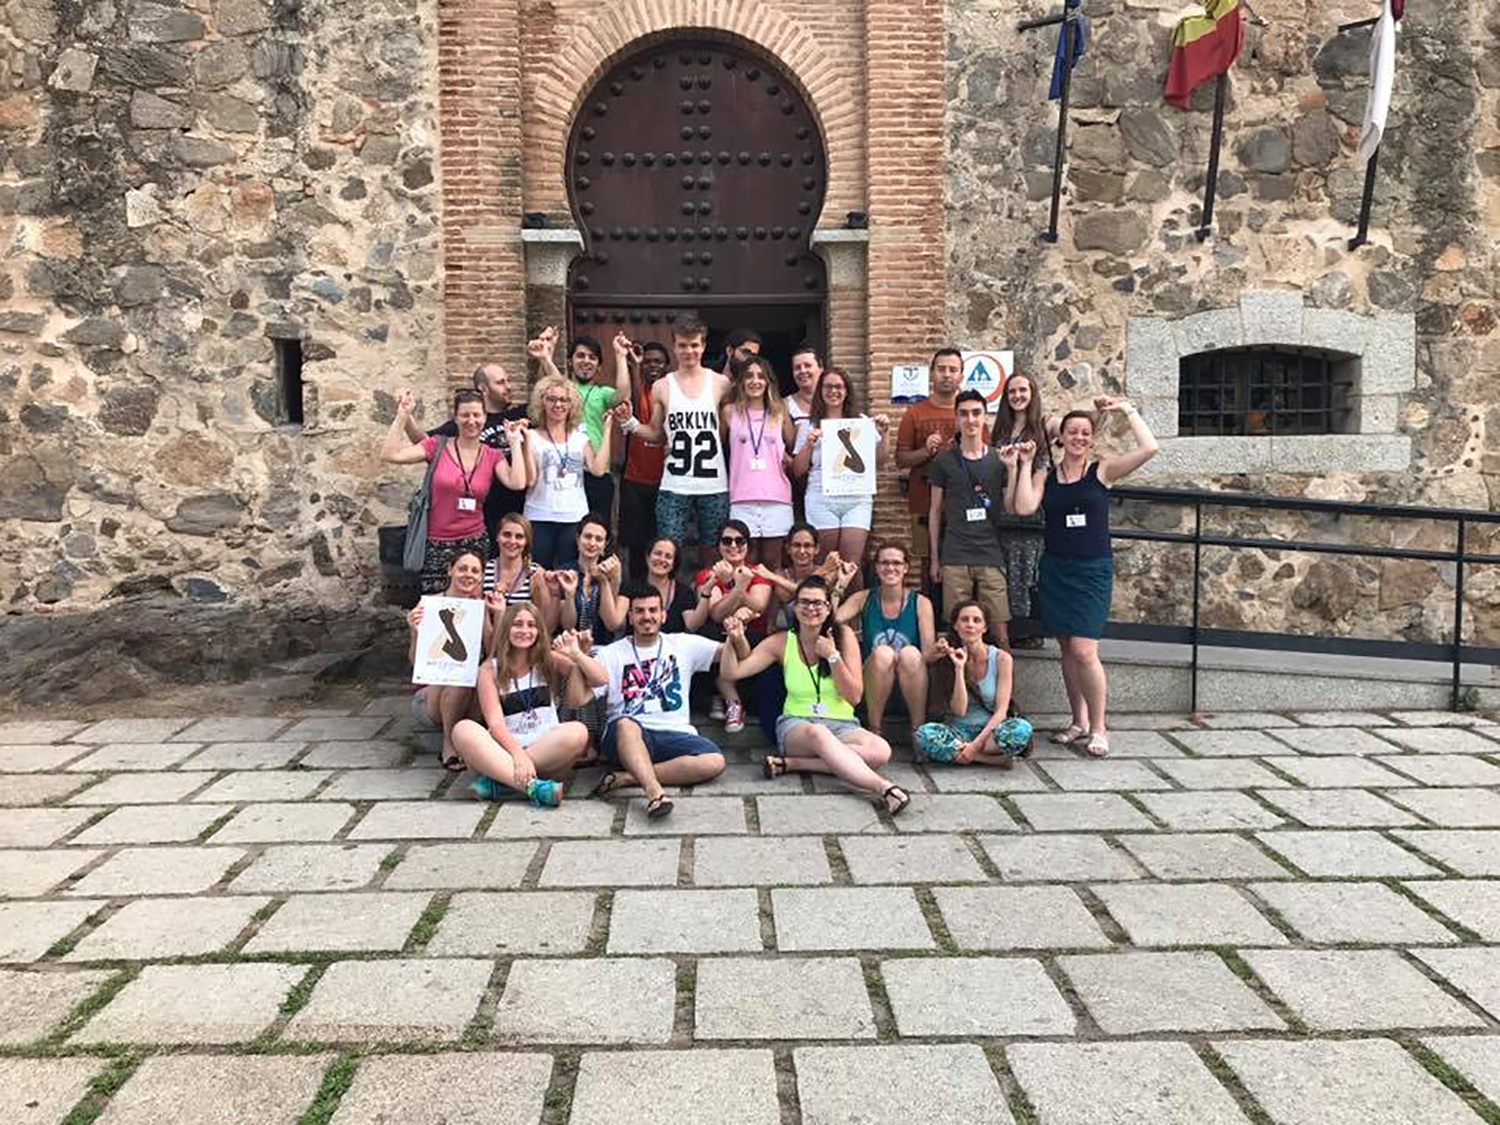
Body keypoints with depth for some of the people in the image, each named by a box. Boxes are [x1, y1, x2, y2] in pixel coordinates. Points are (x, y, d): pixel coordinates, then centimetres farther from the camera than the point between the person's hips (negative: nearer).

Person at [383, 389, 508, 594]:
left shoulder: (492, 456, 5)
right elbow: (389, 455, -11)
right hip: (437, 544, -2)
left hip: (475, 542, 2)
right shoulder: (437, 446, -1)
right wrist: (403, 415, -9)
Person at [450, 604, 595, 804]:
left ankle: (495, 777, -27)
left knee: (578, 732, -30)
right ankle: (532, 786, -45)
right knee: (463, 730, -28)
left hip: (547, 751, 1)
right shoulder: (490, 669, 4)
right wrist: (518, 755, -25)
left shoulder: (549, 661, 11)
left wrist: (576, 656, -11)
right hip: (505, 749, -1)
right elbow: (495, 722, -8)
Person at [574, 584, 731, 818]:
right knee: (625, 724, -37)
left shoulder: (683, 645, 17)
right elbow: (600, 679, -9)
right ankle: (655, 792, -50)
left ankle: (626, 777, -26)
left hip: (675, 735, 2)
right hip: (628, 737, -2)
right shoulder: (613, 653, 13)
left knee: (714, 762, -28)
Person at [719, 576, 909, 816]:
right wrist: (733, 640, -18)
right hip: (796, 725, -1)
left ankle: (793, 763, -26)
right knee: (818, 733, -40)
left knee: (880, 751, -32)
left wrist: (832, 656, -13)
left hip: (841, 724, 1)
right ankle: (882, 787, -48)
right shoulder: (781, 642, 3)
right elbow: (731, 672, 0)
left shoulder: (843, 636, 0)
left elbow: (854, 696, -4)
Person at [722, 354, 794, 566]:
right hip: (742, 498, -1)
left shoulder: (779, 412, 11)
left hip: (776, 497, 1)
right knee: (747, 563, 0)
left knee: (773, 562, 3)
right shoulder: (730, 411, 7)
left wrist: (789, 460, 2)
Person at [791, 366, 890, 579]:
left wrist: (883, 434, 0)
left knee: (851, 564, -9)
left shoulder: (861, 422, 13)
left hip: (857, 499, 0)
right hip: (822, 499, 0)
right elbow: (798, 470, 8)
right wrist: (808, 444, -7)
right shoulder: (811, 425, 11)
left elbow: (877, 460, 13)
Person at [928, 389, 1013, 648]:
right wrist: (934, 558, 8)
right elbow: (935, 511, 10)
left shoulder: (999, 460, 8)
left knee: (999, 630, -1)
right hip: (955, 557, 0)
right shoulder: (944, 461, 7)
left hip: (991, 556, 1)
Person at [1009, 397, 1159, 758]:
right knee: (1067, 649, 11)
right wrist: (1024, 465, -6)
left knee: (1084, 651, -11)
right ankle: (1078, 721, 25)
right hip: (1056, 569, 3)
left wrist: (1127, 410, -6)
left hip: (1093, 570, -3)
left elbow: (1149, 448, -12)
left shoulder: (1102, 470, 0)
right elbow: (1024, 507, -10)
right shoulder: (1045, 475, 6)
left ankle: (1098, 727, 5)